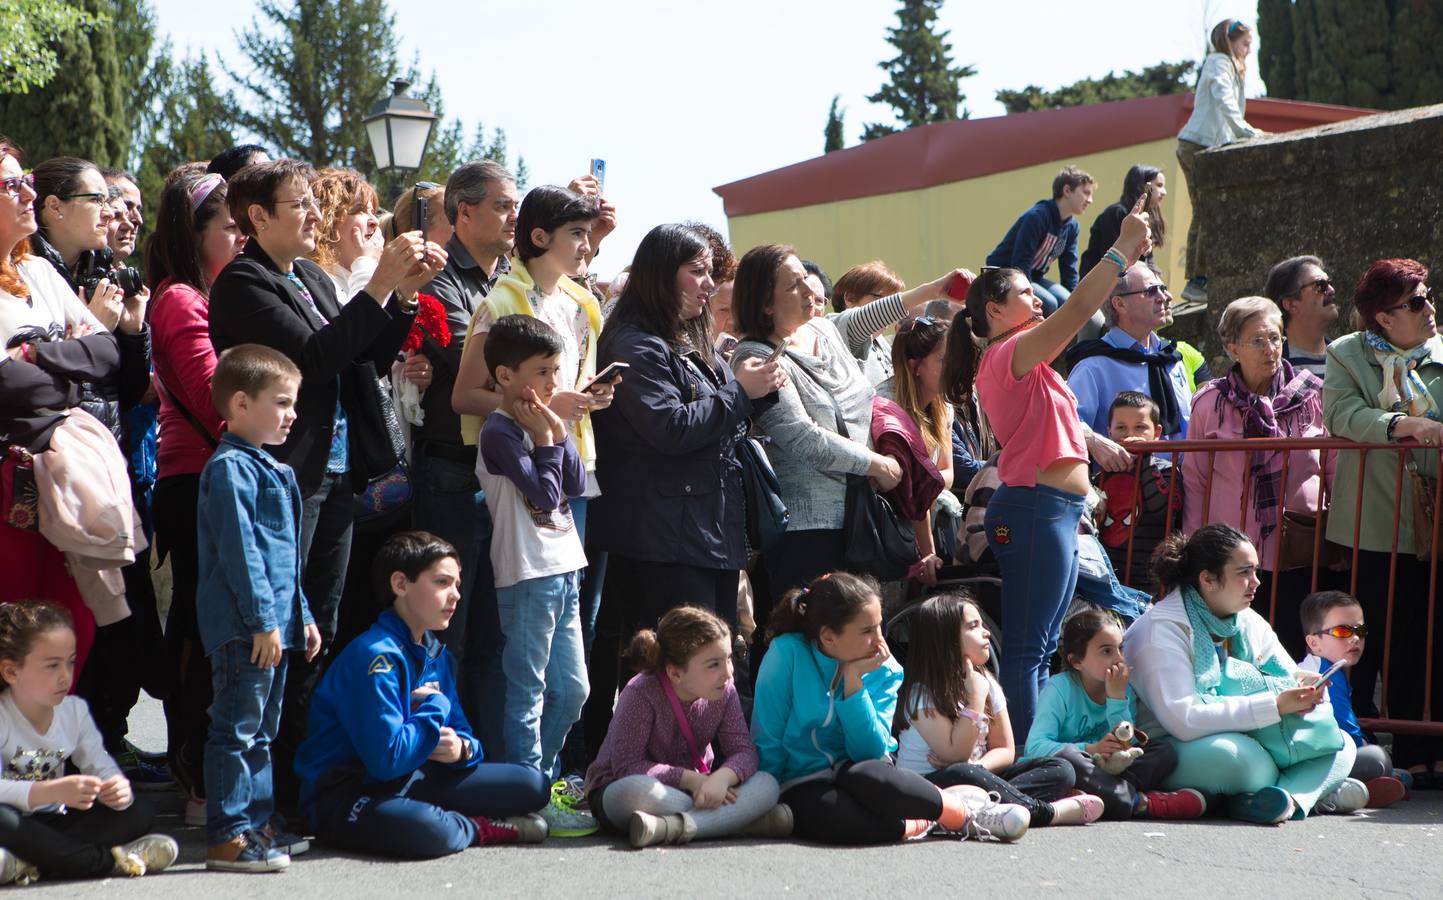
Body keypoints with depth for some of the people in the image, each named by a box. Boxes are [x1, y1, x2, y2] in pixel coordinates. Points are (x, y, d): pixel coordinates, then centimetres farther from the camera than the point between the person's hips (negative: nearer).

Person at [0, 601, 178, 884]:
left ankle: (30, 865, -29)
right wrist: (52, 792, -41)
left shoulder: (75, 710, 4)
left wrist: (118, 790, -24)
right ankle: (106, 860, -31)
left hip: (52, 822, 7)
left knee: (139, 813, -10)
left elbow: (100, 766, 0)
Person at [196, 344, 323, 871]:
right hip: (243, 627, -10)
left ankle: (258, 823, 24)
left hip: (274, 625, 10)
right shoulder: (230, 469, -14)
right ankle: (227, 837, -6)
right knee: (237, 729, -8)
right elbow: (240, 551, -19)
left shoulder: (269, 469, 18)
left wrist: (302, 616, 22)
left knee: (261, 730, 16)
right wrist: (262, 620, -21)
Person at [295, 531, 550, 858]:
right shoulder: (374, 656, -19)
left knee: (532, 784, 0)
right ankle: (480, 829, -9)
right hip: (344, 792, -8)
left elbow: (460, 732, 13)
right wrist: (435, 706, -12)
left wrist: (463, 748, -13)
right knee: (426, 831, -39)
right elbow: (387, 757, -28)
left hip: (410, 782, 8)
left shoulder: (436, 654, 9)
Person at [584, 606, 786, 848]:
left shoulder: (724, 691, -8)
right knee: (634, 792, -42)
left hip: (694, 786, 5)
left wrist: (722, 777, -34)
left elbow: (743, 751, -11)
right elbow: (626, 766, -24)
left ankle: (674, 827, -40)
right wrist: (689, 779, -29)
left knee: (767, 785, -20)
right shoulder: (641, 694, -24)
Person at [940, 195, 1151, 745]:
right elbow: (1078, 309, -21)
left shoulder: (1019, 360, 17)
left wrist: (1124, 261, 16)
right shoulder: (1010, 354, -12)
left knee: (1043, 647, 13)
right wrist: (1123, 247, -15)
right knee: (1027, 648, -9)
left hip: (1053, 509, 11)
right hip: (1037, 508, -11)